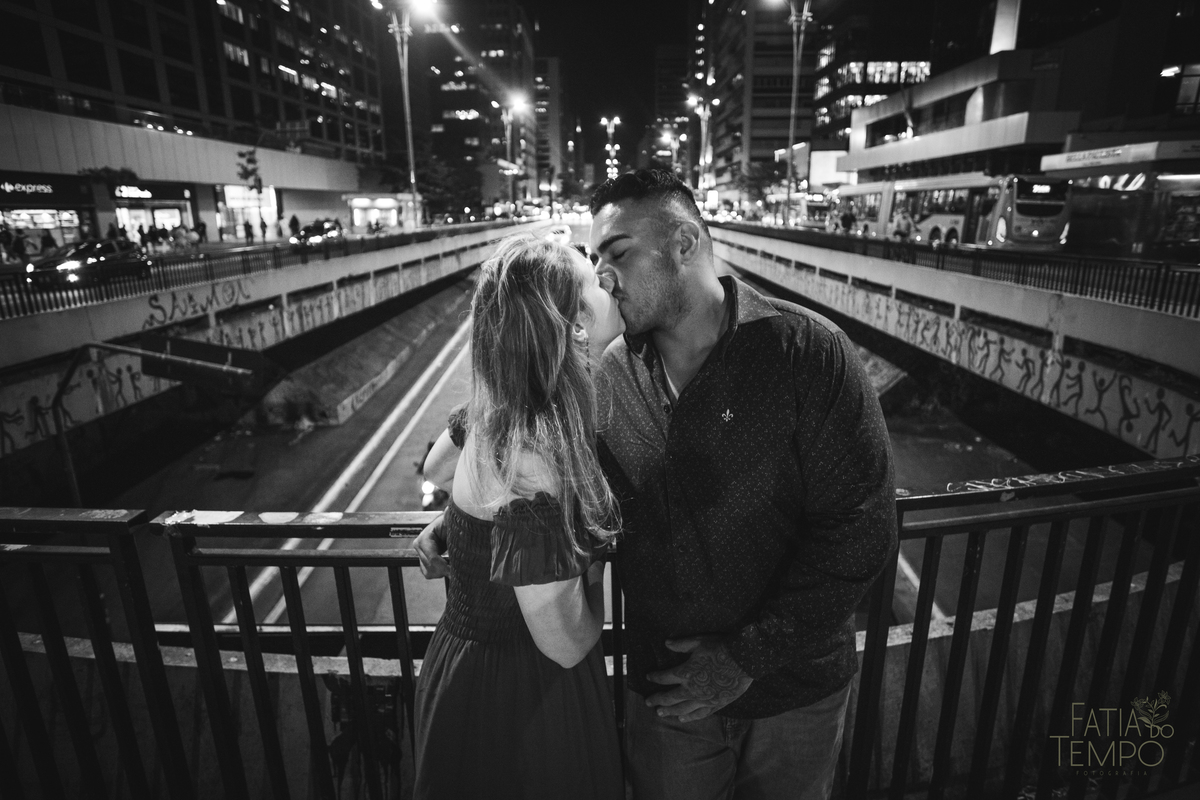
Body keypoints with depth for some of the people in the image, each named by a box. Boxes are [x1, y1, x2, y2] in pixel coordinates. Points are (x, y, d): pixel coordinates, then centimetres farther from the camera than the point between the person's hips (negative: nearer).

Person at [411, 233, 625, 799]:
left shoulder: (491, 411, -11)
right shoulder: (535, 477, -36)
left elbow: (434, 469, 12)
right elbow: (568, 644, -26)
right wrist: (591, 564, -9)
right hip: (520, 703, -7)